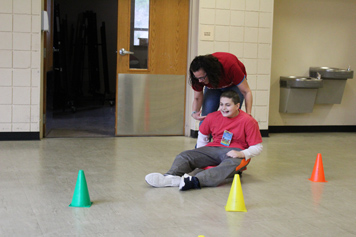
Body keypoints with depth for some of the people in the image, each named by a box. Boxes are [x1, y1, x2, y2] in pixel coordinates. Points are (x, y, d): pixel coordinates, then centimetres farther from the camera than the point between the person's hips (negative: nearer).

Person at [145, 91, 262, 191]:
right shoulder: (213, 117, 5)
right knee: (185, 156, -15)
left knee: (232, 164, -42)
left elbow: (257, 147, -6)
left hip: (235, 153, -5)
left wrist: (242, 154, -23)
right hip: (213, 149, 5)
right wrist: (201, 155, 15)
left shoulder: (248, 121, -8)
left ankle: (195, 181, -63)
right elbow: (202, 135, 22)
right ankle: (171, 176, -48)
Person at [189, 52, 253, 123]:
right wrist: (194, 113, -37)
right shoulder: (199, 75, -32)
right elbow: (197, 98, -16)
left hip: (233, 84, -3)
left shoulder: (230, 66, -42)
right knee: (205, 117, -13)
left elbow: (246, 92, -34)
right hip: (213, 86, 3)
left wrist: (248, 114, -46)